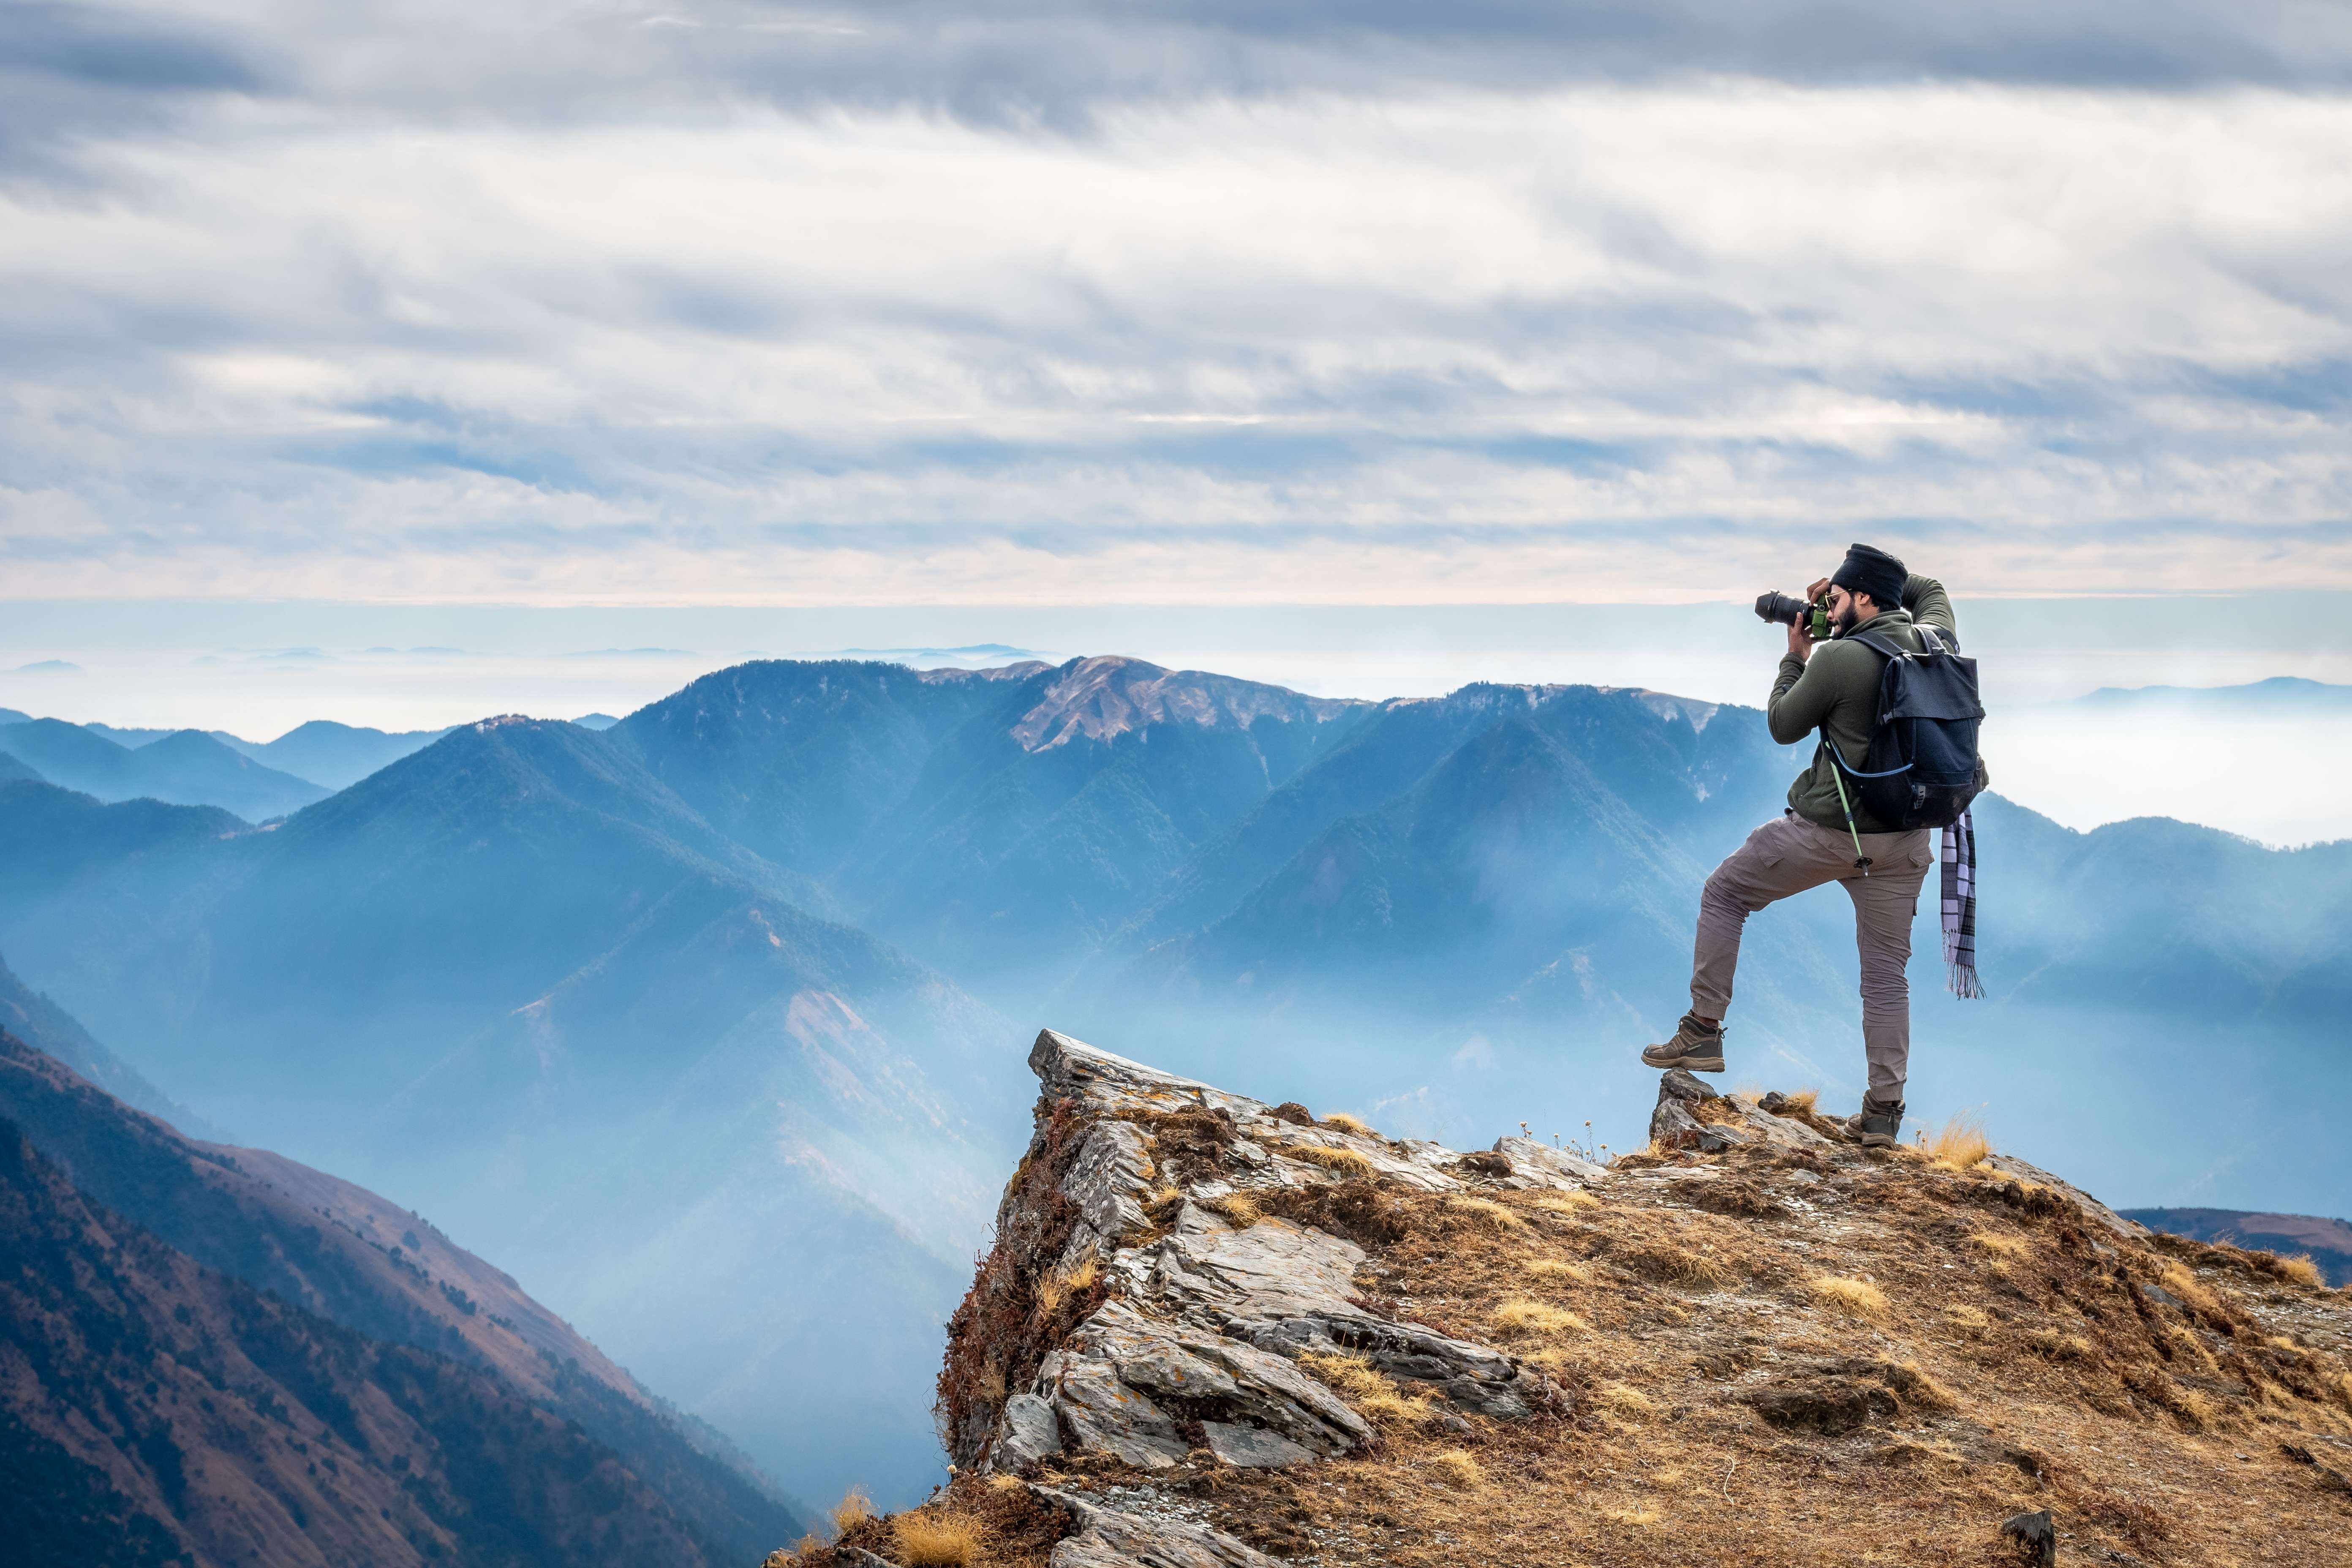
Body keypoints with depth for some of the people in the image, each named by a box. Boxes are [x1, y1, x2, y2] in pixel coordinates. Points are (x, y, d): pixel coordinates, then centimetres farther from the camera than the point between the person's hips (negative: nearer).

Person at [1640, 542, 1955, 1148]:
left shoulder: (1838, 659, -17)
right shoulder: (1935, 644, 1)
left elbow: (1783, 727, -2)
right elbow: (1929, 590, 25)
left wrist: (1796, 659, 9)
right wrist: (1851, 581, 17)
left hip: (1827, 830, -5)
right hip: (1903, 841, 5)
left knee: (1724, 894, 15)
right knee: (1887, 971, 11)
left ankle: (1703, 1032, 14)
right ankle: (1883, 1112, 10)